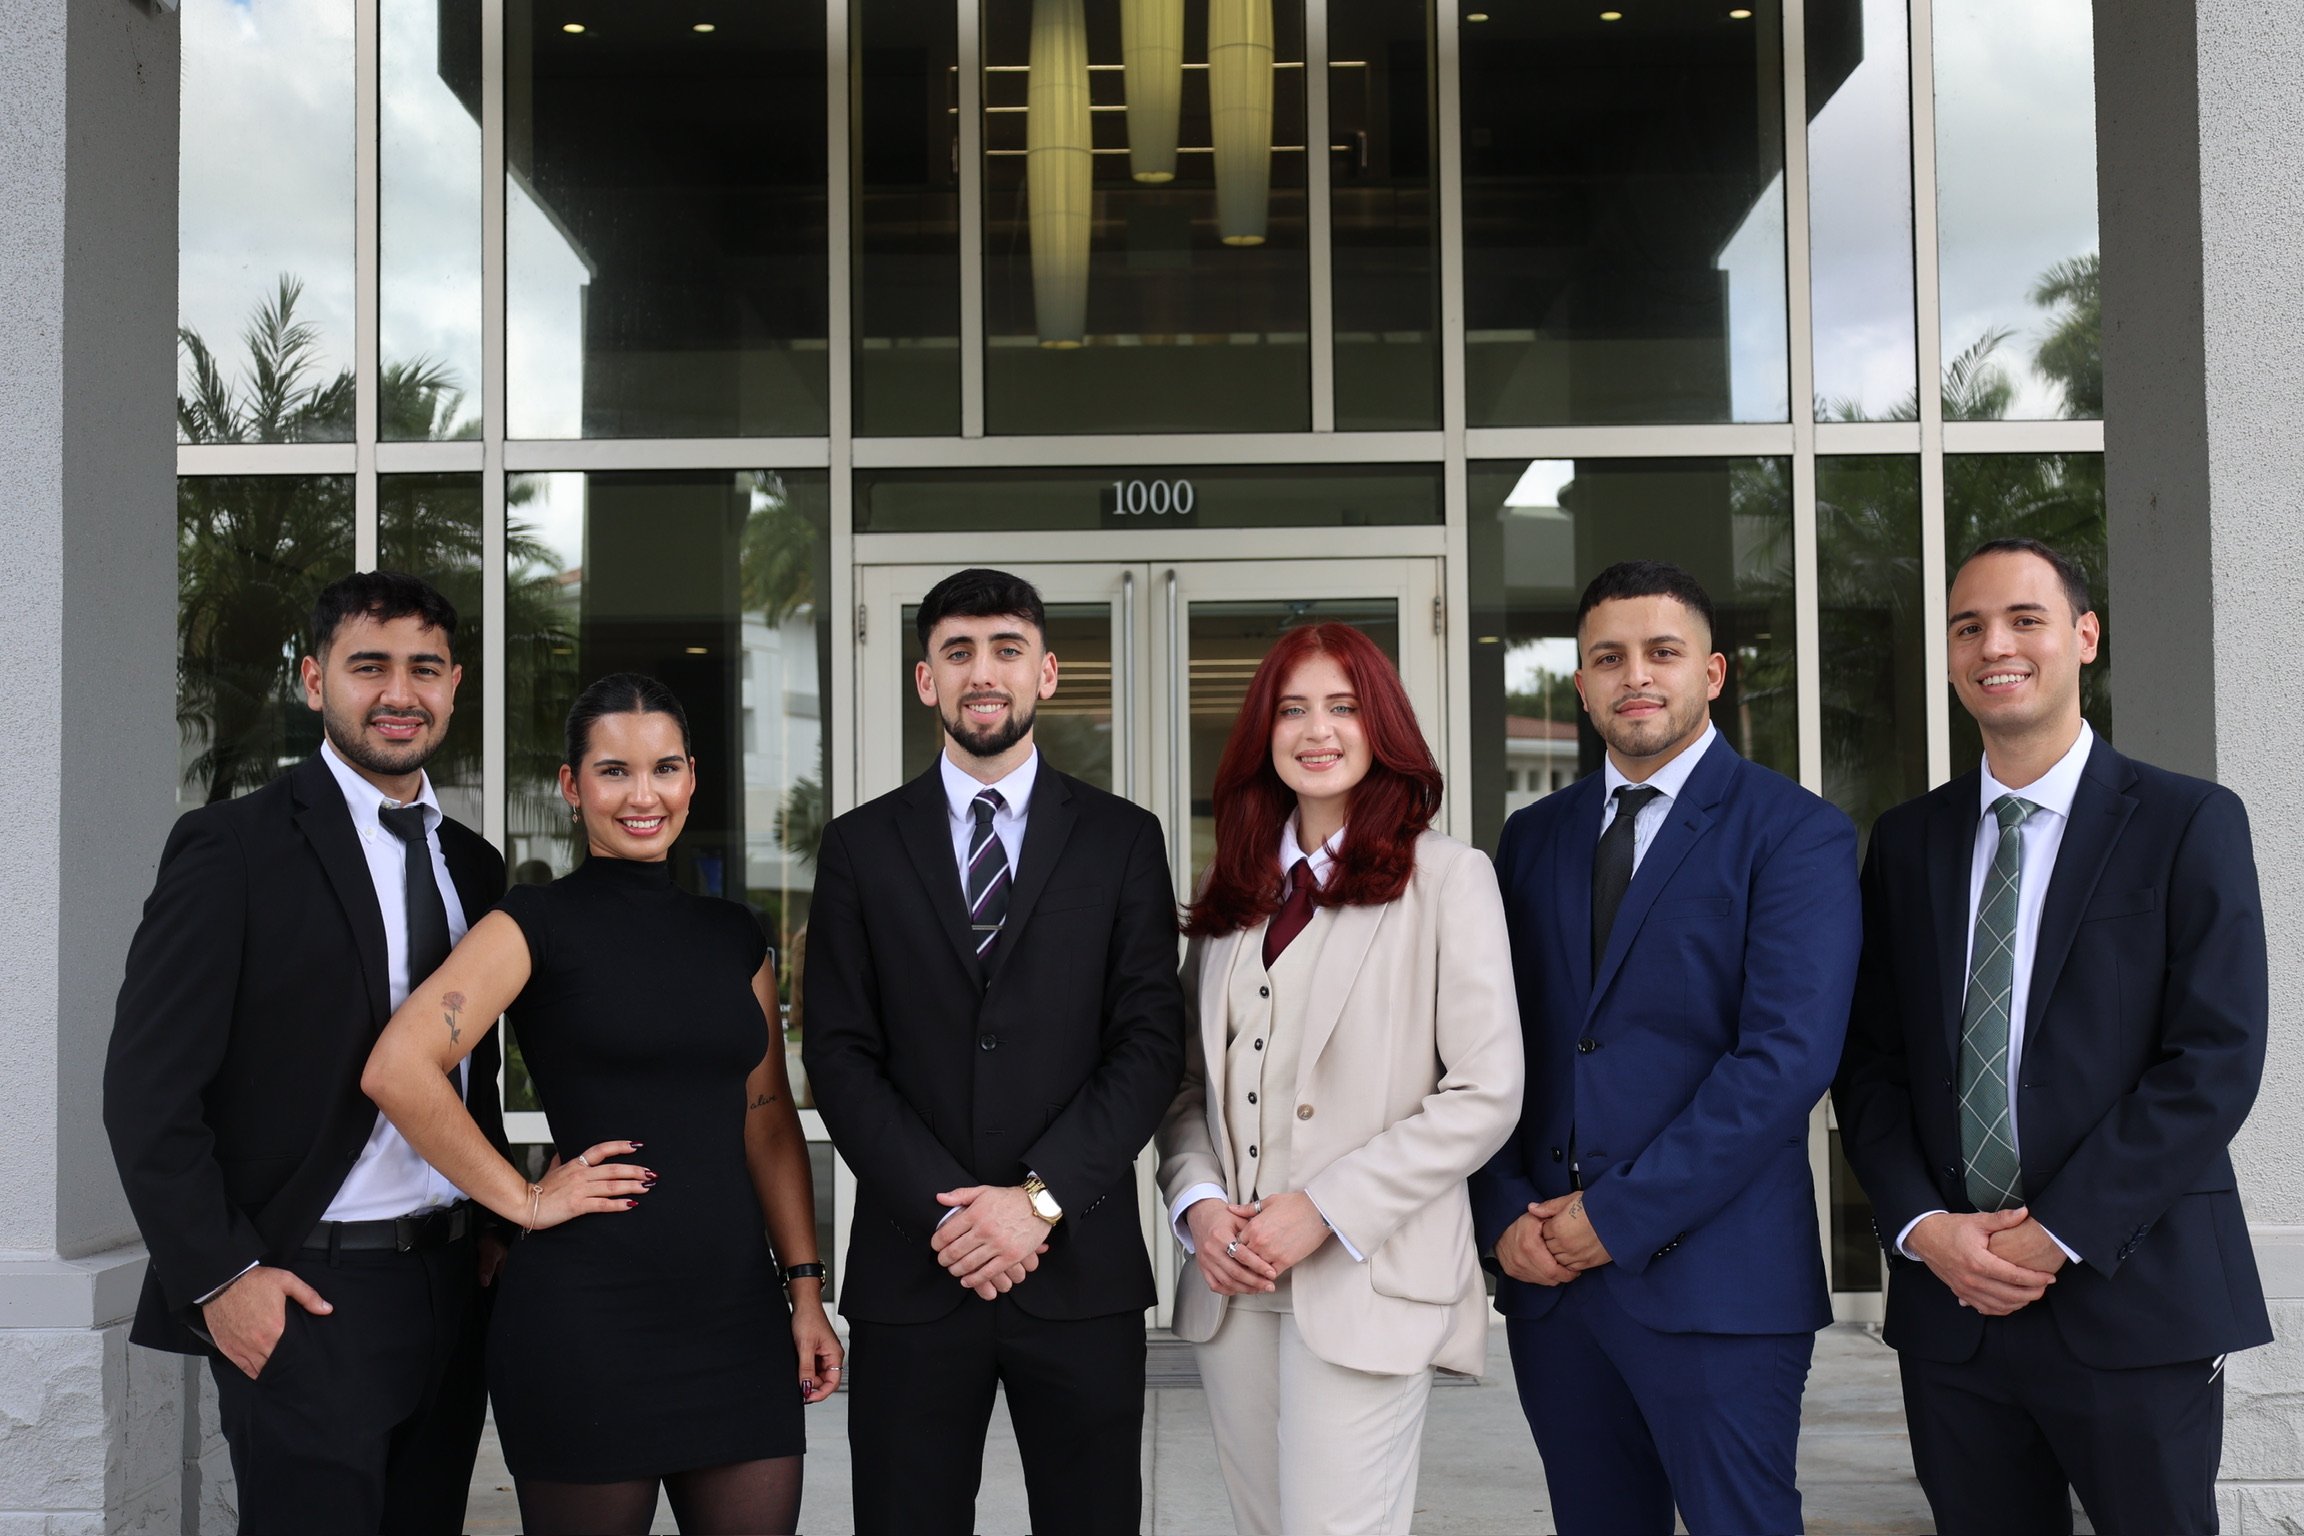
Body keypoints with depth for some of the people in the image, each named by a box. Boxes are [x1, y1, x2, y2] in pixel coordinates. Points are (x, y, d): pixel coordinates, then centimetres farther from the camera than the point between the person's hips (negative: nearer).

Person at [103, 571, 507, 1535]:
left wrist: (498, 1231, 9)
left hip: (451, 1285, 6)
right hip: (306, 1300, -6)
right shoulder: (231, 848, -7)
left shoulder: (472, 865, 12)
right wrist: (219, 1277, -13)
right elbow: (147, 1088, -10)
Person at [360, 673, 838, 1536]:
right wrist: (523, 1200, -12)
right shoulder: (539, 923, -4)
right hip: (588, 1314, -5)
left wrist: (806, 1285, 7)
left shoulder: (733, 936, 12)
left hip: (736, 1314, 5)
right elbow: (398, 1068, -16)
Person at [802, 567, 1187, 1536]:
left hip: (1081, 1270, 0)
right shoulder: (860, 848, 8)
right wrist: (944, 1209, -10)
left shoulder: (1122, 840, 6)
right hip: (911, 1272, 1)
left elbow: (1152, 1041, -1)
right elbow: (839, 1054, 2)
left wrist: (1041, 1197, -12)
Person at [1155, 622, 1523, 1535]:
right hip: (1232, 1279, 5)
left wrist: (1326, 1209, -13)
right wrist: (1199, 1203, -5)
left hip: (1364, 1280, -5)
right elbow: (1188, 1081, 14)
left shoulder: (1446, 879, -3)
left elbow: (1484, 1094, -8)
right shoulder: (1236, 894, 13)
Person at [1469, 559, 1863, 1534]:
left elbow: (1787, 1056, -14)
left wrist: (1619, 1217, -15)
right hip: (1545, 1272, 5)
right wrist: (1505, 1212, -3)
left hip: (1715, 1280, -5)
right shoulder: (1533, 837, 13)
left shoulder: (1796, 833, -4)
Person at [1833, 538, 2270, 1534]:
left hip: (2132, 1301, -3)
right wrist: (1921, 1226, -7)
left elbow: (2216, 1060, -9)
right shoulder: (1908, 841, 10)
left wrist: (2057, 1235, -13)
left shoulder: (2188, 824, -2)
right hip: (1948, 1303, 3)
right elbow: (1869, 1062, 9)